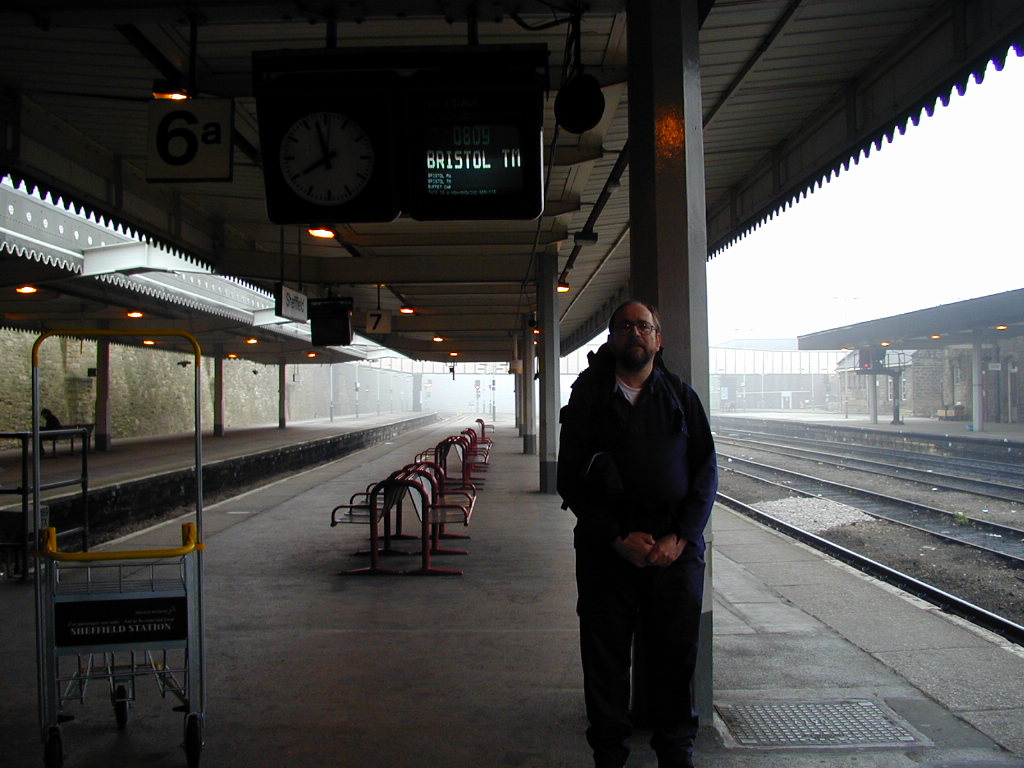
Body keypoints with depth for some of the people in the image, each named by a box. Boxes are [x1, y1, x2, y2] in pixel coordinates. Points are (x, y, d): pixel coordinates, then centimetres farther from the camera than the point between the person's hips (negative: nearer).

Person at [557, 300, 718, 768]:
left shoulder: (681, 396, 10)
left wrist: (679, 537, -8)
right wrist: (618, 538, -10)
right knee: (605, 656, 7)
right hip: (607, 549, -1)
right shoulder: (588, 397, 4)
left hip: (677, 549, 1)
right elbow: (570, 479, -1)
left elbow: (706, 471, 5)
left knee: (675, 655, 8)